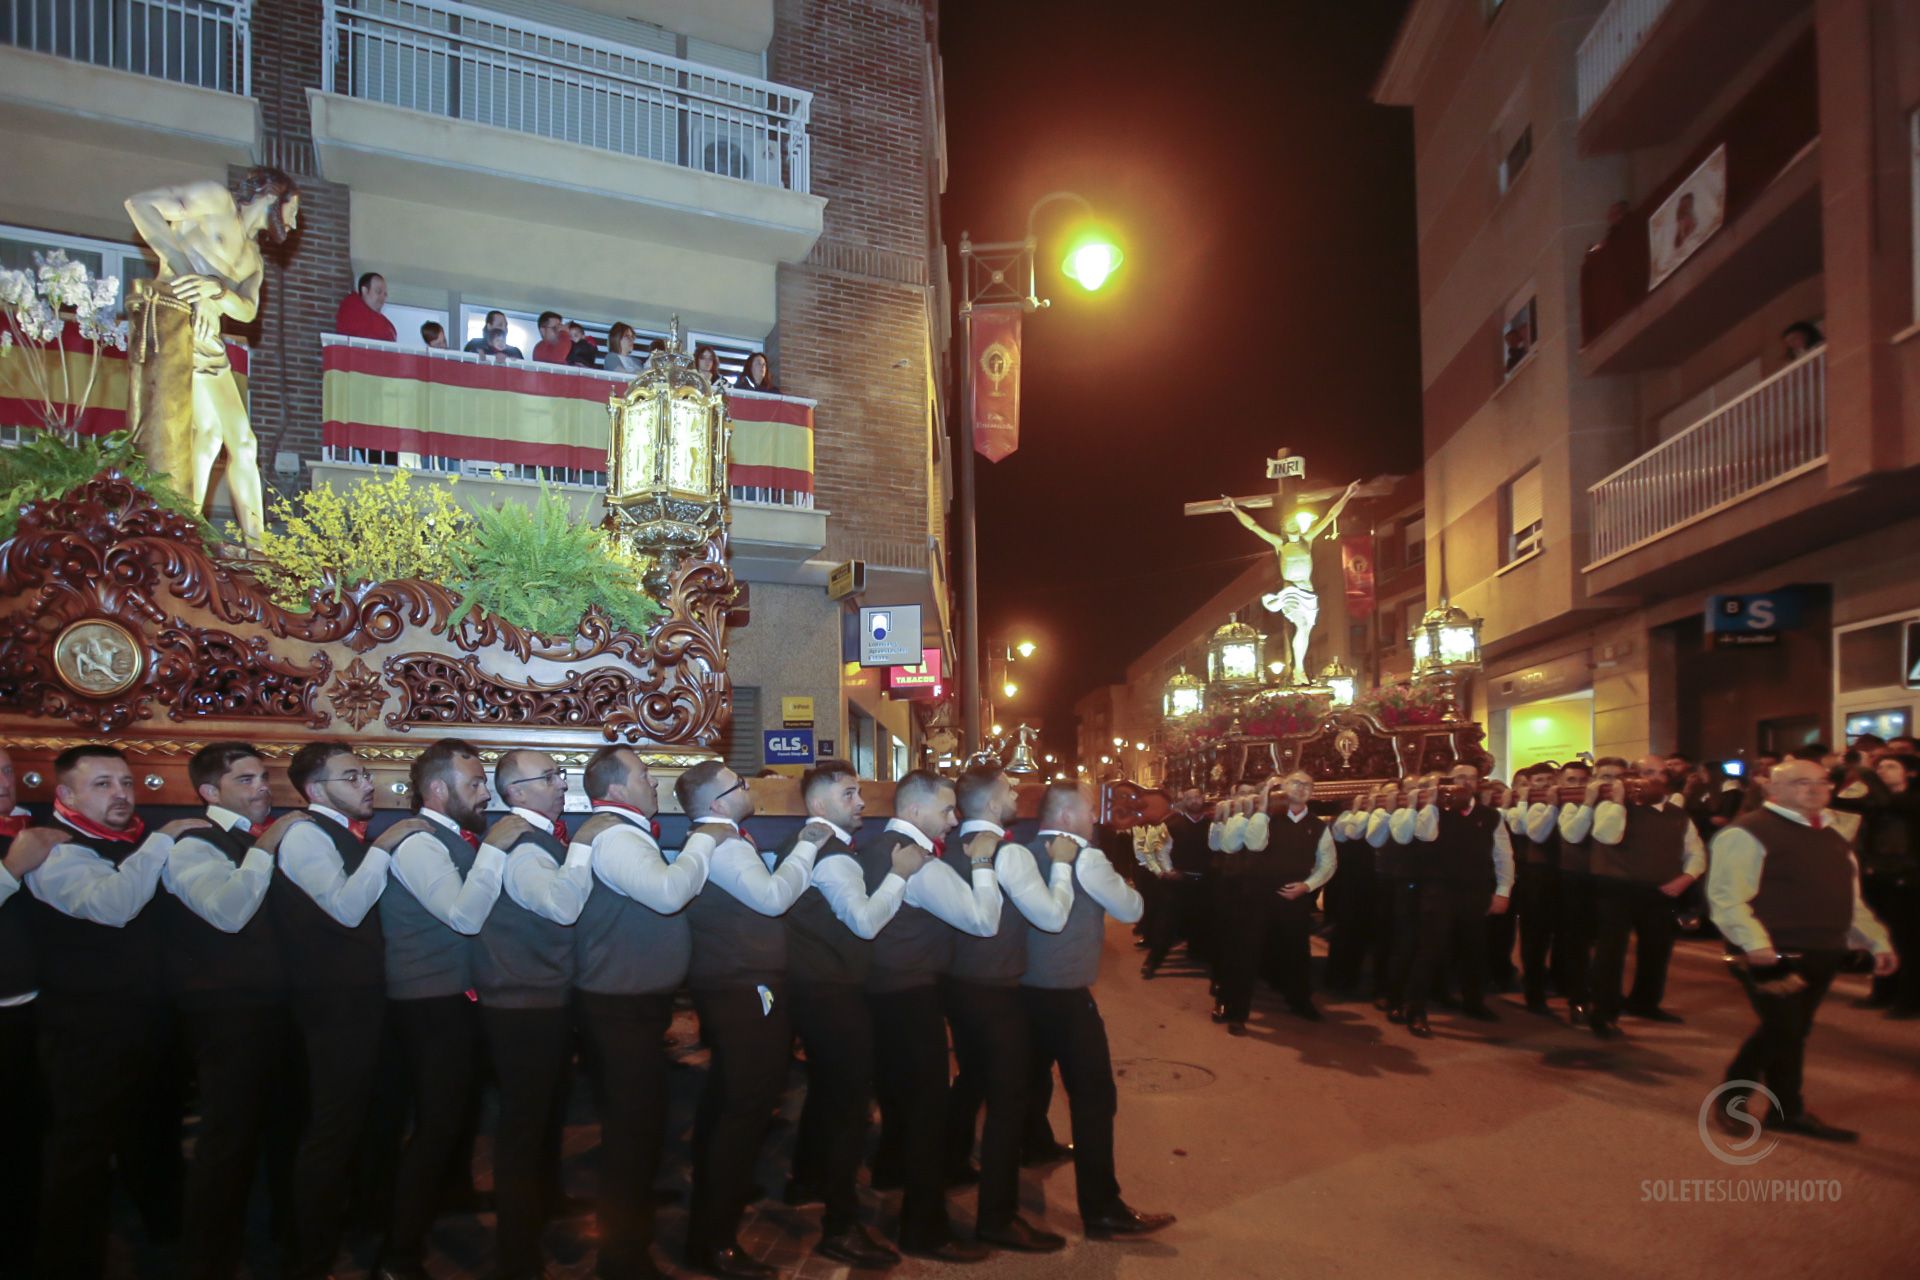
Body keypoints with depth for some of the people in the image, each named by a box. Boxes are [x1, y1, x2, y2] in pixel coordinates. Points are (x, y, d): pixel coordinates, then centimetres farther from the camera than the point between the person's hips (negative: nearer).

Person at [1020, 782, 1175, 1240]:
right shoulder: (1087, 859, -13)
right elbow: (1132, 910, -6)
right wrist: (1118, 880, 11)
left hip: (1026, 987, 8)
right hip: (1067, 994, -7)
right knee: (1094, 1097, -3)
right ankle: (1102, 1210, 0)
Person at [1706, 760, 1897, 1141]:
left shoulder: (1831, 838, 19)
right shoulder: (1748, 834, -10)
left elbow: (1850, 900, 27)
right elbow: (1727, 897, -18)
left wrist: (1878, 942, 18)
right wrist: (1756, 944, -27)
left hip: (1821, 954, 9)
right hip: (1773, 955, -9)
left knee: (1788, 1031, 13)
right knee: (1786, 1029, -5)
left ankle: (1736, 1094, 27)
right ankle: (1789, 1111, 12)